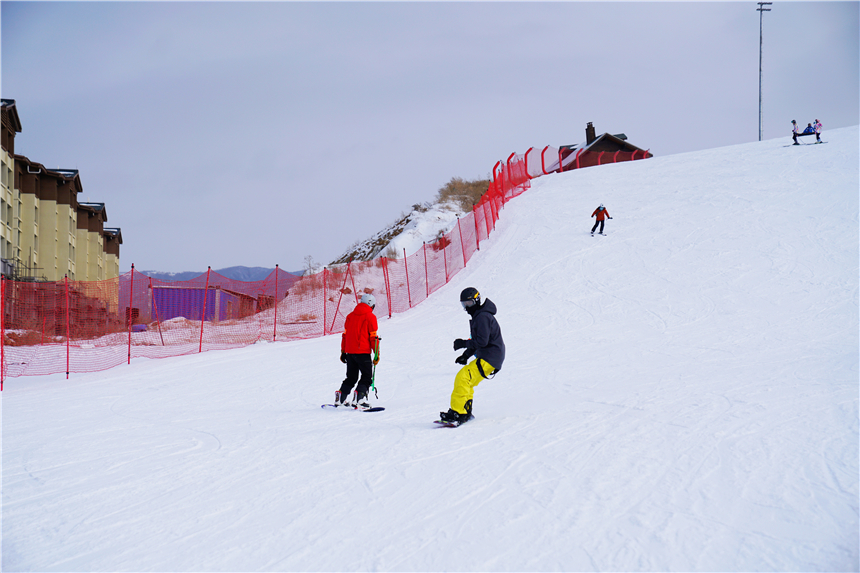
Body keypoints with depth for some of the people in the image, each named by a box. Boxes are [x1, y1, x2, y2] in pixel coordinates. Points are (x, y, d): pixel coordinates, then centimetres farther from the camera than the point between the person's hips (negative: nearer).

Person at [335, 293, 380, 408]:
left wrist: (343, 352, 20)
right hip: (363, 352, -6)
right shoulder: (370, 317, -4)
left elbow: (345, 334, 15)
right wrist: (377, 354, -3)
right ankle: (359, 398, -18)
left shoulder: (350, 316, 12)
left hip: (349, 352, 6)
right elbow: (373, 337, -7)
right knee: (367, 377, -1)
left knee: (351, 377, 18)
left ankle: (341, 397, 12)